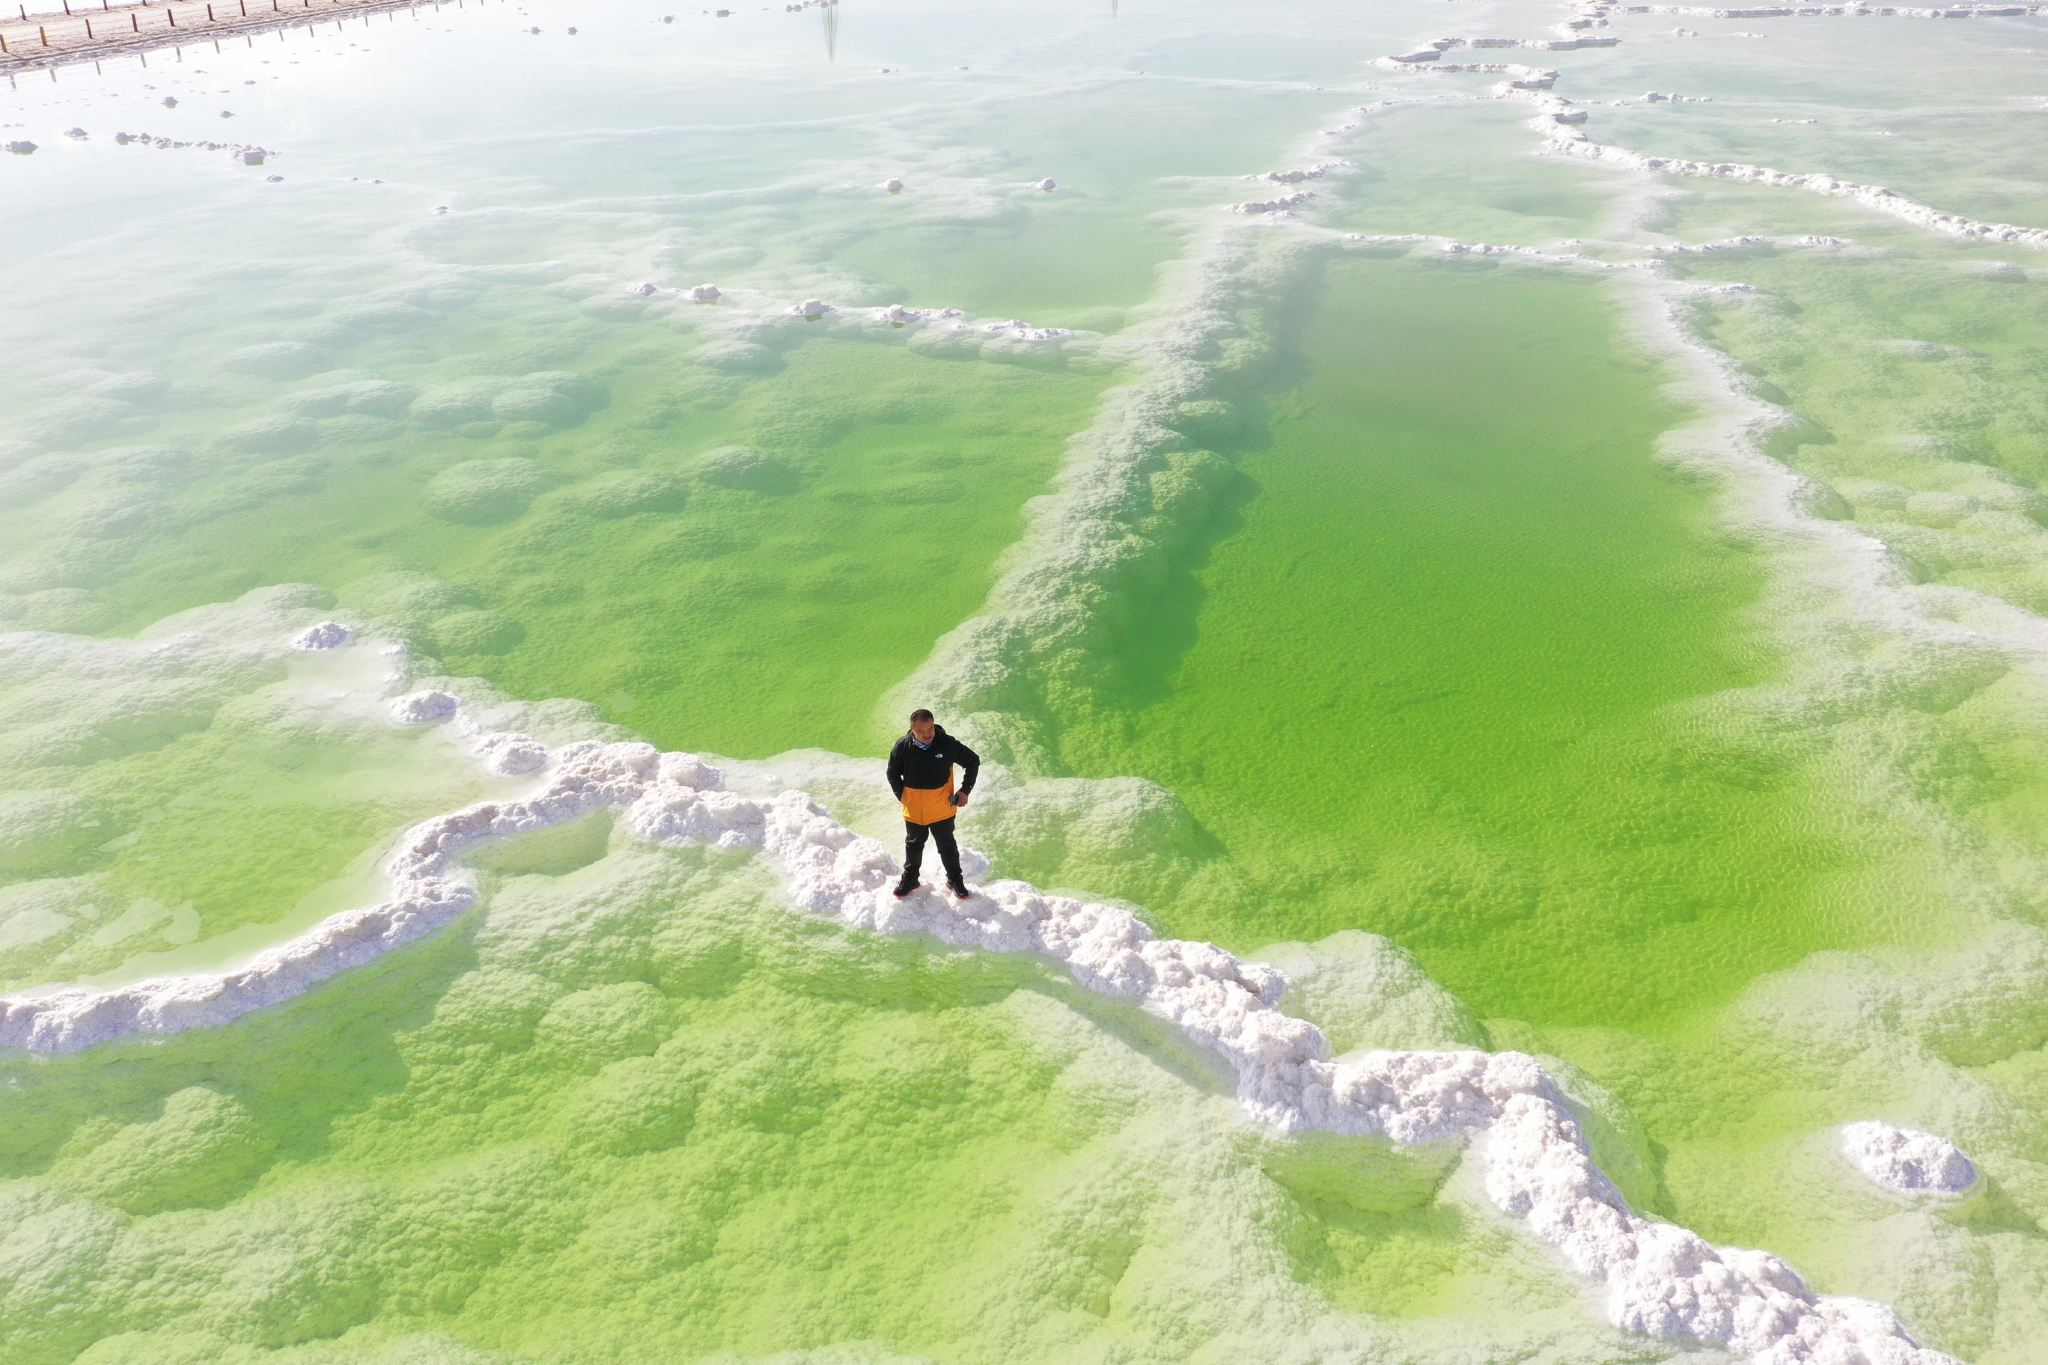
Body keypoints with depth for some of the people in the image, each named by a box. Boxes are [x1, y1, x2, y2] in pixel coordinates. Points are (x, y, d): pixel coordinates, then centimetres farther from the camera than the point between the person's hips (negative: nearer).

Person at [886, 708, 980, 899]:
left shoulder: (947, 744, -19)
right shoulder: (902, 747, -15)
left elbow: (973, 761, -2)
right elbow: (893, 774, 5)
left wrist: (965, 790, -4)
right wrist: (902, 796, -2)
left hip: (942, 809, -1)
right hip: (913, 810, 1)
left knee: (947, 845, 15)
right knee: (913, 845, 21)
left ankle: (955, 880, 35)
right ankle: (910, 879, 40)